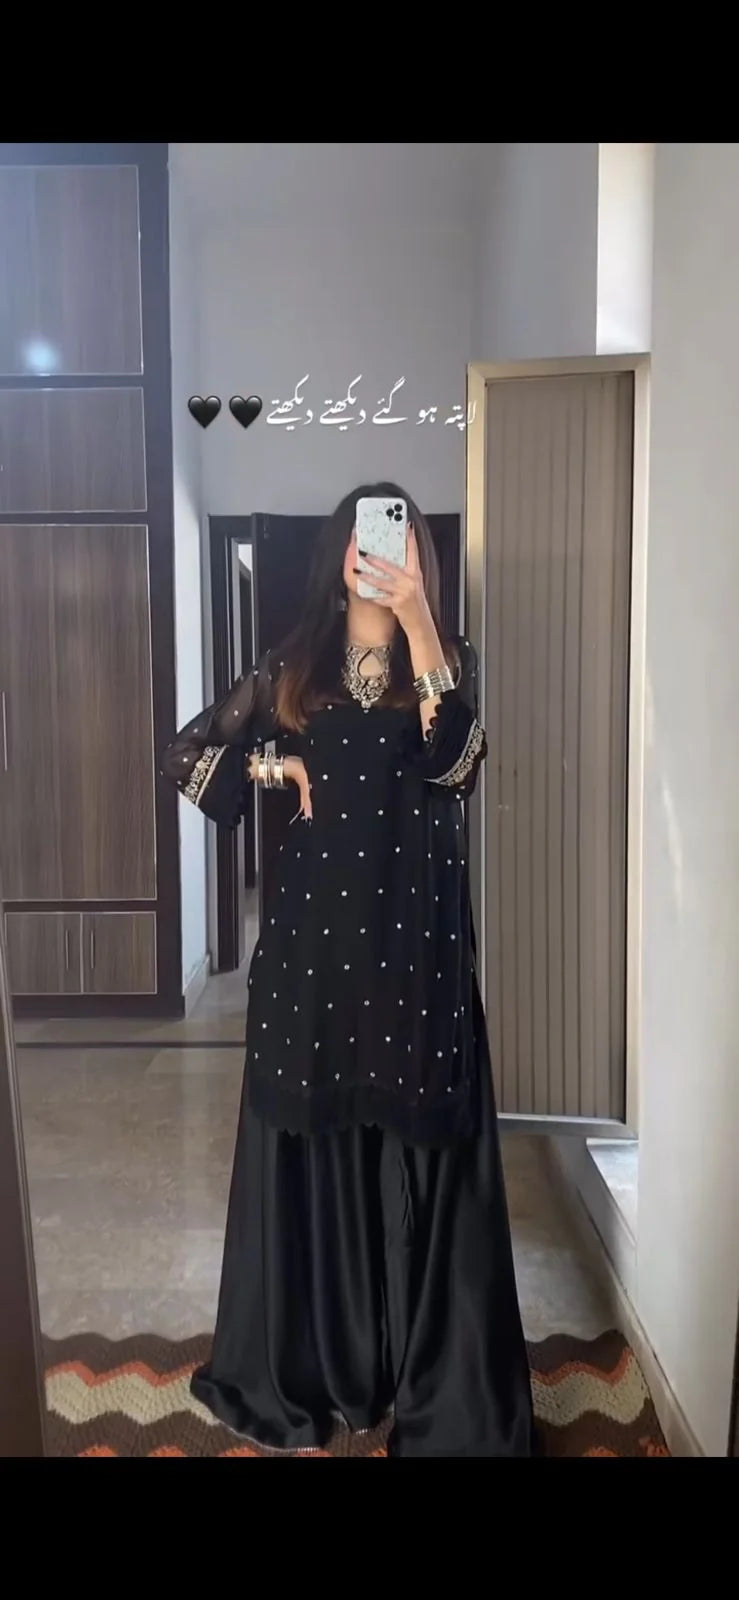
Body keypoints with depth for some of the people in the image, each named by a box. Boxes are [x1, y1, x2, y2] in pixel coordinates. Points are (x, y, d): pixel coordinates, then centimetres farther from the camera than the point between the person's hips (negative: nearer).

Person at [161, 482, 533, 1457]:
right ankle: (308, 1366, 25)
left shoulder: (449, 660, 5)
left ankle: (443, 1392, 15)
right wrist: (277, 767, -3)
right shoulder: (292, 669, 8)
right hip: (313, 926, 2)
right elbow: (185, 755, 12)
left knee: (423, 1146, 2)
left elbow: (454, 763, -15)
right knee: (311, 1141, 8)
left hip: (417, 929, -1)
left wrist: (416, 624, -19)